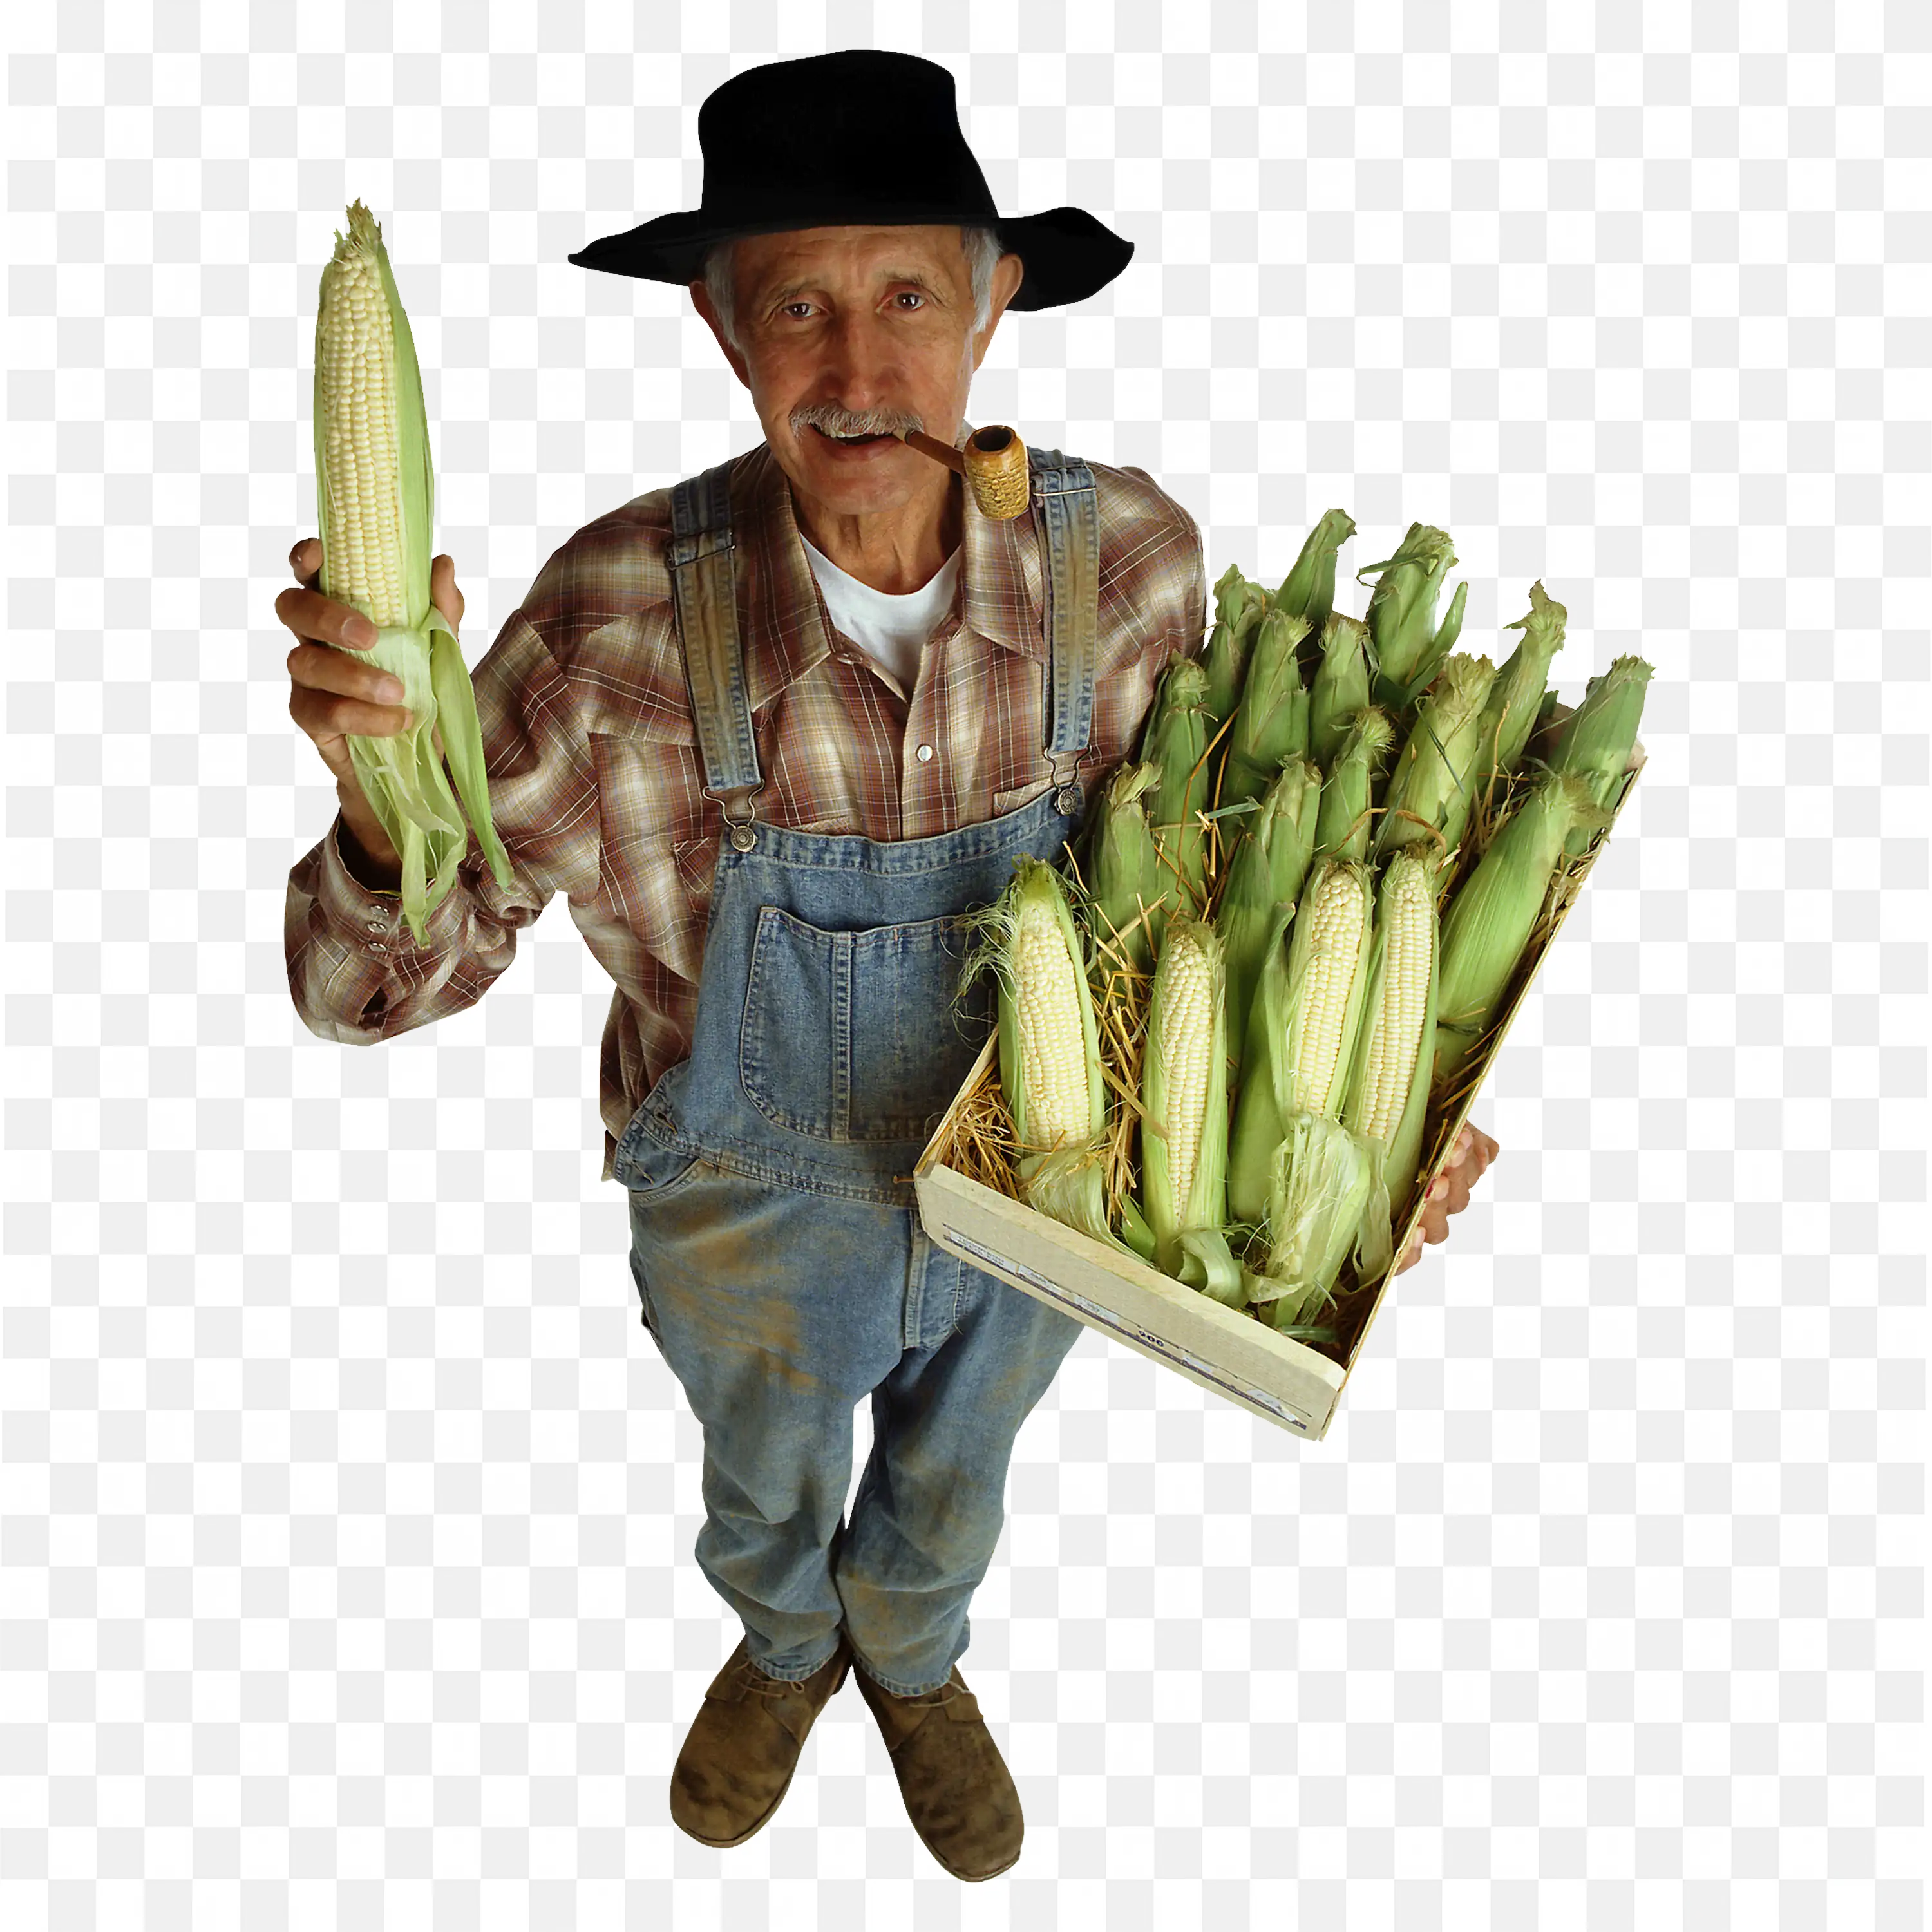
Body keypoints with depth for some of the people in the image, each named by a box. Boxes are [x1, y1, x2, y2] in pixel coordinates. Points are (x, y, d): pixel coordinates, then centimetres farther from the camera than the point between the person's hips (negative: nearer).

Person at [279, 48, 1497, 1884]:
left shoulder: (1127, 559, -24)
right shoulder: (621, 614, -29)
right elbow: (383, 982, -23)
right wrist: (391, 797, -45)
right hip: (755, 1227, -1)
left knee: (952, 1478, 32)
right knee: (766, 1490, 31)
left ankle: (912, 1657, 70)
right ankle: (786, 1649, 70)